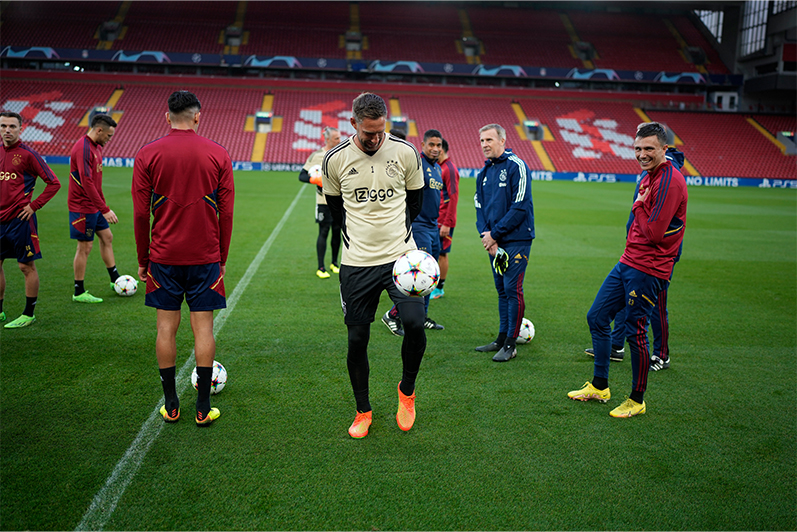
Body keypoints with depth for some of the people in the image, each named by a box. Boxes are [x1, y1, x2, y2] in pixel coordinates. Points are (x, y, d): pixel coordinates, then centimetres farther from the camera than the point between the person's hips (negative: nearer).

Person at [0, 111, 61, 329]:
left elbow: (53, 183, -7)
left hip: (20, 219, -6)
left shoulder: (27, 154, -8)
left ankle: (29, 314, 12)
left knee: (26, 266, 2)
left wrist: (34, 205, -11)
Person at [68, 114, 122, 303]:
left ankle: (115, 280, 26)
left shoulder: (96, 147, 10)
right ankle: (79, 292, 8)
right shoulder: (83, 149, -21)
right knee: (85, 247, -2)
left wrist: (102, 203, 21)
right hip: (83, 207, -10)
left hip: (94, 205, 10)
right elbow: (87, 183, -27)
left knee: (107, 237, 15)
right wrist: (105, 209, -27)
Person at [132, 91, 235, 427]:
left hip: (163, 257, 1)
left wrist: (143, 259, 8)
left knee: (166, 326, 9)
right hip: (205, 257, 0)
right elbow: (226, 213, -1)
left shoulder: (147, 154, -2)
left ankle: (170, 405, 18)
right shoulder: (218, 154, -2)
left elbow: (140, 214, -2)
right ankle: (203, 409, 10)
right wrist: (222, 258, 8)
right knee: (203, 326, 4)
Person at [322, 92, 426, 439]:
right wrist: (354, 236, 8)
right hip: (357, 263, 1)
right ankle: (363, 411, 24)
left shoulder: (406, 153, -3)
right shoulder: (335, 159, -3)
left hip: (401, 255, 0)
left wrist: (399, 228, 7)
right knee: (357, 339, 3)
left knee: (414, 323, -17)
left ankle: (407, 390, 13)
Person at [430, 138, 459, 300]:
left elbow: (454, 197, -18)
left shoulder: (449, 169, -14)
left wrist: (447, 223, -20)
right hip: (434, 220, 8)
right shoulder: (438, 166, 13)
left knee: (442, 254, 0)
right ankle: (433, 285, 21)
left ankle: (440, 288, 10)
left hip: (444, 222, -8)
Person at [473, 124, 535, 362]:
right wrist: (486, 235, -5)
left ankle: (510, 345, 1)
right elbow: (480, 208, 13)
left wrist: (495, 234, -14)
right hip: (494, 241, 7)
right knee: (501, 289, 13)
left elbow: (520, 207, -16)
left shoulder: (516, 166, -10)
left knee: (512, 289, -6)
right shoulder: (483, 173, 13)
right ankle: (502, 338, 22)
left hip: (516, 239, -7)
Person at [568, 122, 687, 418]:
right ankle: (599, 386, 25)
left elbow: (654, 232, -23)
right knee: (596, 318, 12)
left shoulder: (670, 180, -16)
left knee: (635, 333, -2)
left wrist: (638, 206, -10)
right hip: (627, 262, 10)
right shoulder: (649, 177, 15)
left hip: (647, 270, -10)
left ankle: (637, 401, 16)